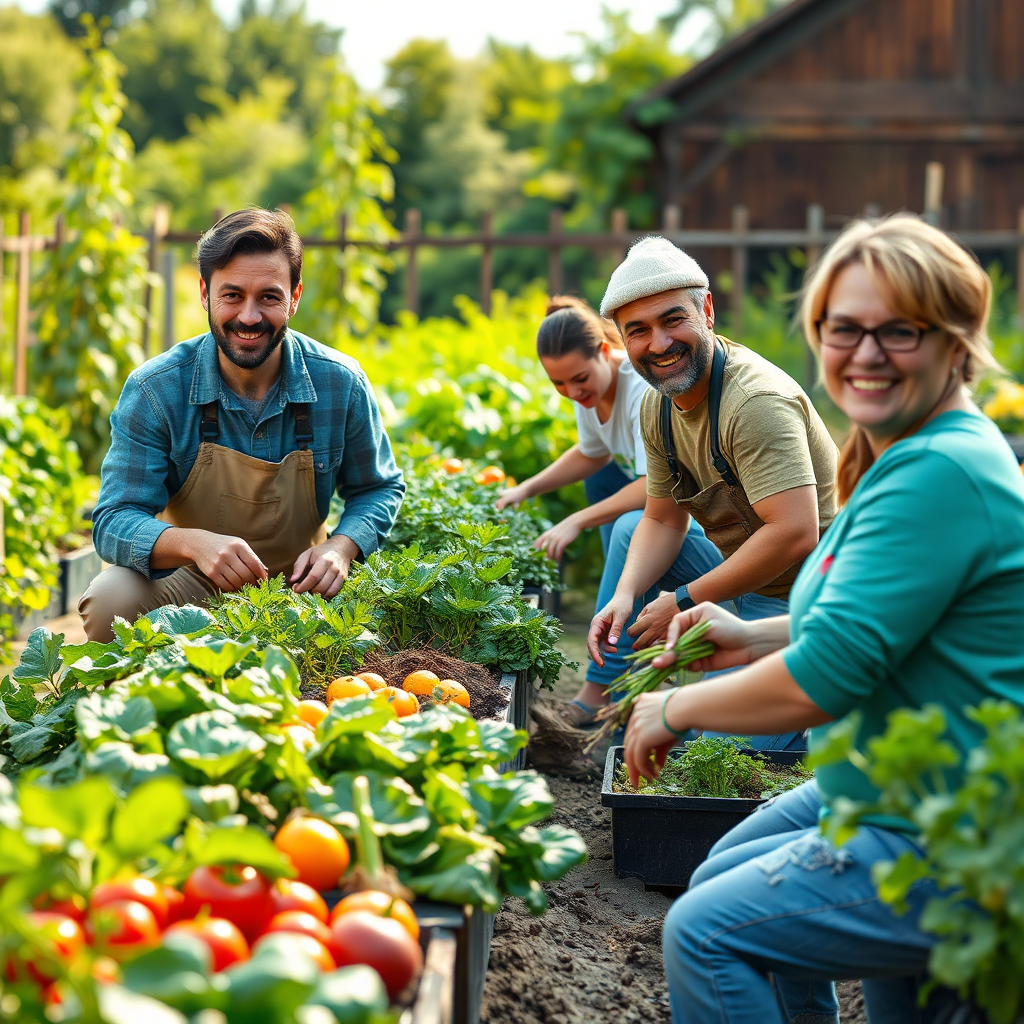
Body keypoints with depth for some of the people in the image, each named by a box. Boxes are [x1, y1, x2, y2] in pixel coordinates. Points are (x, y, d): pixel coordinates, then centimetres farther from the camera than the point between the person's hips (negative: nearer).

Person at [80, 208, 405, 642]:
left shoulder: (341, 385, -11)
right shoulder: (153, 390, -16)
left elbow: (379, 489, 5)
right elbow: (114, 523, -18)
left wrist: (340, 548, -18)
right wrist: (192, 542, -41)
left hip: (298, 588, 1)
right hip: (188, 588, -1)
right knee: (111, 598, -30)